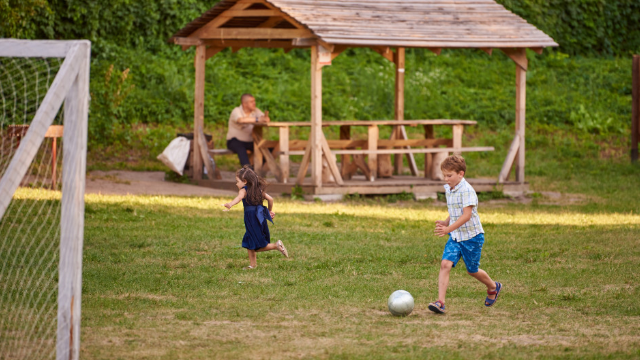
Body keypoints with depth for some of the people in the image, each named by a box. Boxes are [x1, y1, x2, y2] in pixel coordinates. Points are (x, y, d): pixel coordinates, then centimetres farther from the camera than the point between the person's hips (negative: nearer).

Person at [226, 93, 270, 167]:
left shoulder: (255, 111, 1)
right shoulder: (237, 111, -16)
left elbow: (267, 120, -10)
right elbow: (241, 120, -38)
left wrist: (266, 117, -36)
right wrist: (257, 120, -43)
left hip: (249, 141, 6)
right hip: (235, 141, -6)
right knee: (241, 148, -39)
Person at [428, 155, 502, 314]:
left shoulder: (466, 190, -20)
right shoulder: (448, 189, 7)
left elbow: (466, 215, -28)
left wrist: (449, 228, -37)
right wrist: (446, 222, 4)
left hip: (472, 236, -7)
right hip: (455, 236, 7)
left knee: (472, 270, 11)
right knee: (445, 264, -14)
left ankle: (493, 287, 41)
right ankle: (440, 302, -21)